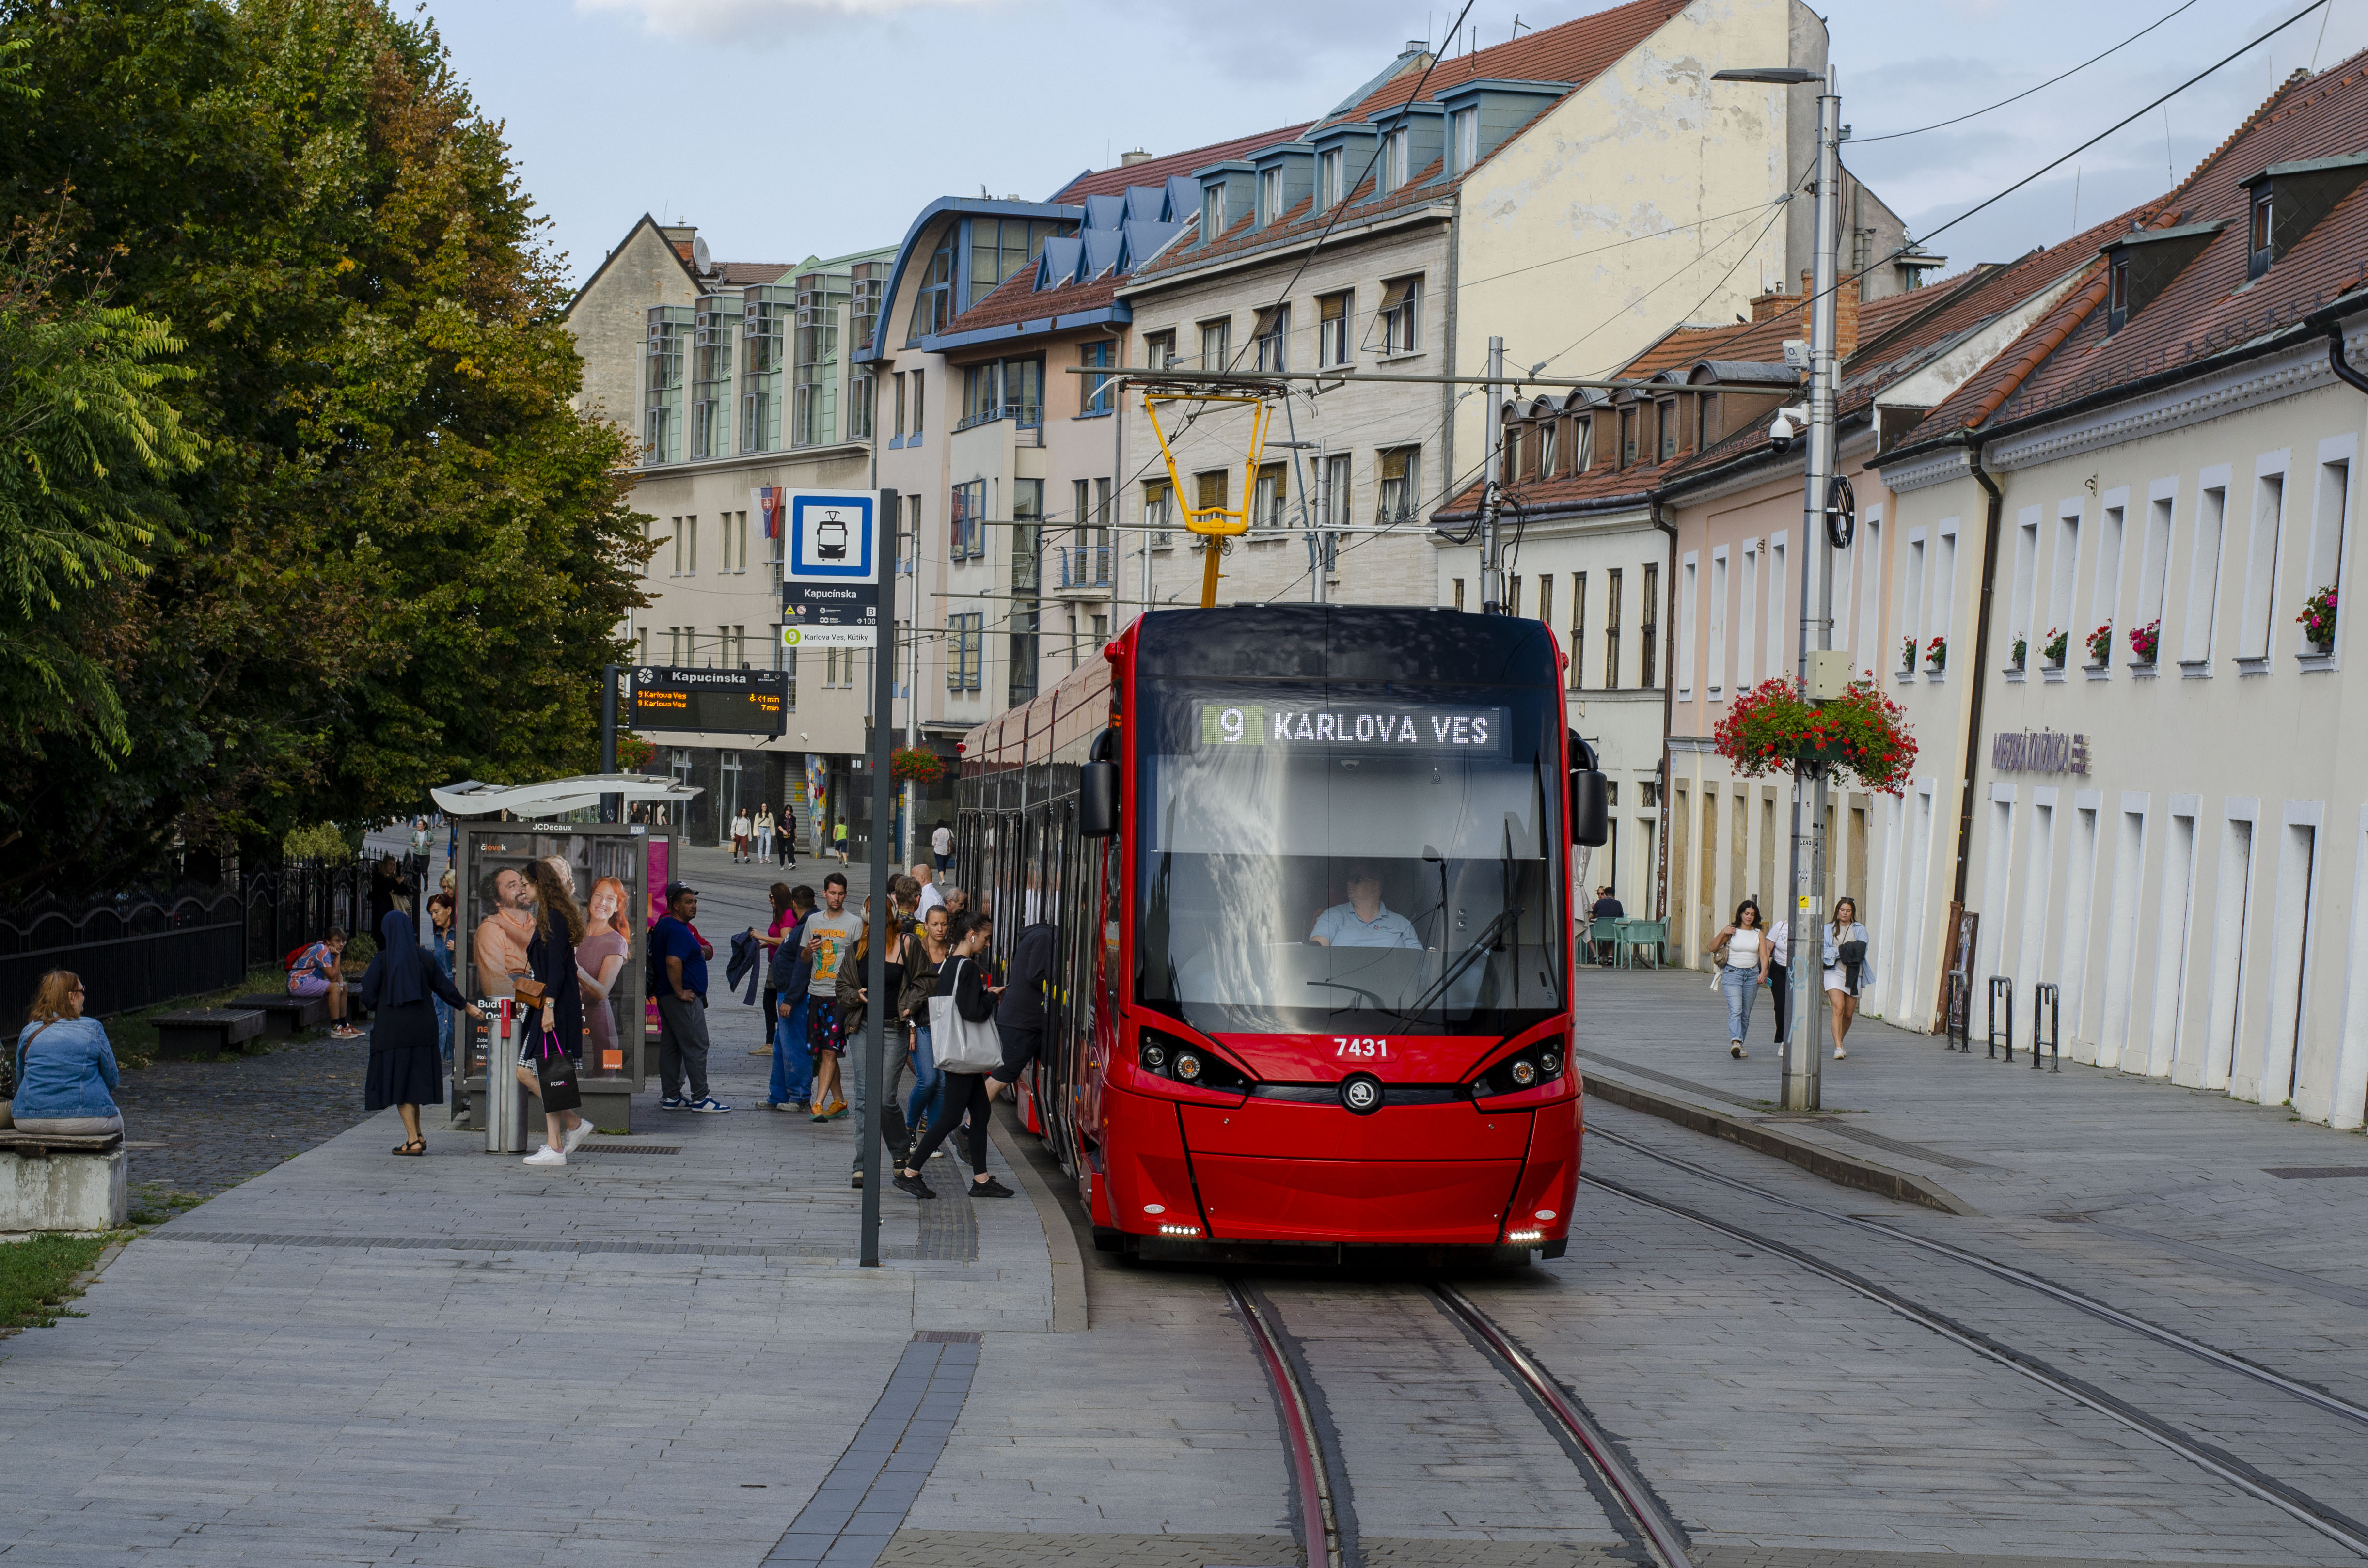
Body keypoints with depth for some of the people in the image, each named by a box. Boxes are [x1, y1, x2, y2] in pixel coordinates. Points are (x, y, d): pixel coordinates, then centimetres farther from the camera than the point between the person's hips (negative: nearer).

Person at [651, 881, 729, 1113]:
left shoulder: (663, 926, 16)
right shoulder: (678, 930, -18)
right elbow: (673, 962, -30)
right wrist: (680, 992, -23)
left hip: (666, 996, 11)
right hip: (684, 999, -11)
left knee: (670, 1048, 11)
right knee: (696, 1046, -6)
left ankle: (671, 1096, 15)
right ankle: (700, 1098, -5)